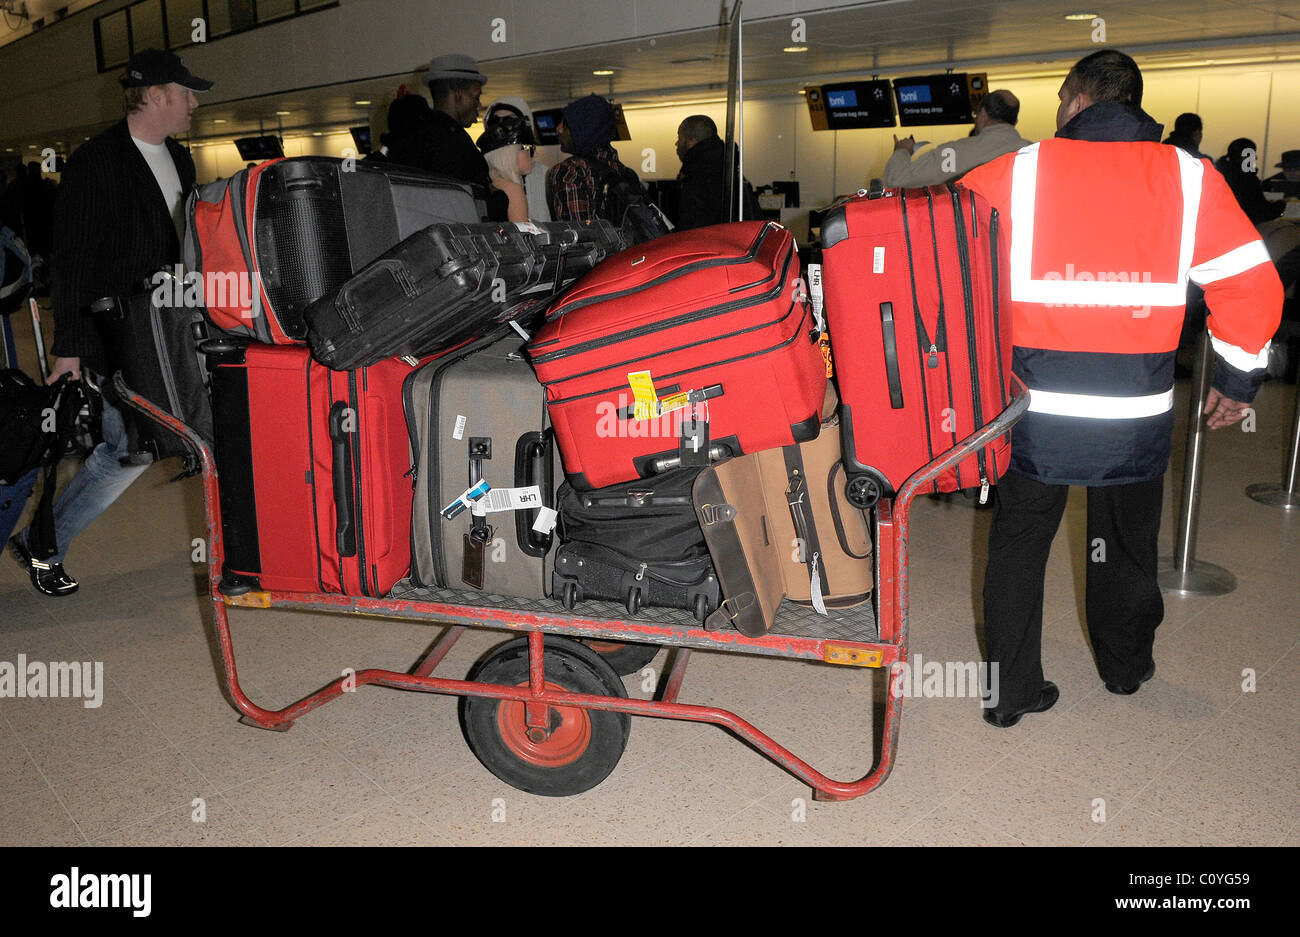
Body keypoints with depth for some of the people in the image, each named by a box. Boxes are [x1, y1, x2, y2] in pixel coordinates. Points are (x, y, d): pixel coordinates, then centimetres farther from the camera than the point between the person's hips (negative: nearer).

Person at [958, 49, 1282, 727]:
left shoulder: (1018, 172, -3)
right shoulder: (1190, 179, 1)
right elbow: (1253, 285, 1)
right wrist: (1238, 381, 12)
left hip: (1032, 410, -2)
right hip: (1137, 417, 2)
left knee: (1018, 545, 14)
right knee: (1127, 543, 23)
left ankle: (1011, 693, 21)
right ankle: (1126, 668, 43)